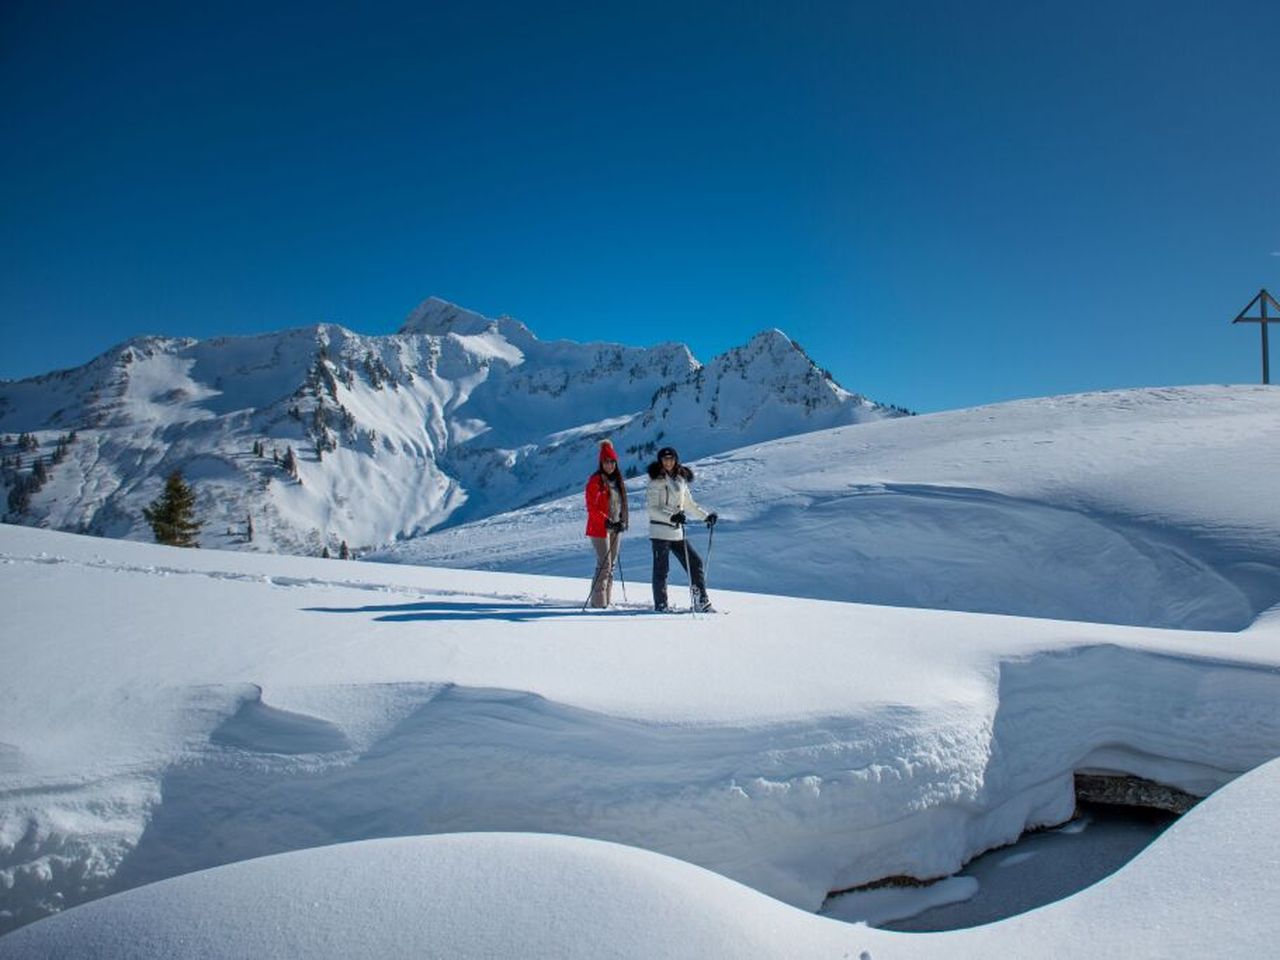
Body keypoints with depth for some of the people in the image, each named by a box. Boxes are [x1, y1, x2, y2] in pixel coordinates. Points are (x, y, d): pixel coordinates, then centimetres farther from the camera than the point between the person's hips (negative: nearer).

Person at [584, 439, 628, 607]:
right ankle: (598, 601, -5)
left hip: (615, 527, 7)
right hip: (600, 527, -7)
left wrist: (622, 521, 4)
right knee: (604, 564, -10)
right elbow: (591, 508, -14)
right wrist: (607, 522, -21)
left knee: (611, 564, 9)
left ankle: (607, 600, 16)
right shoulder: (595, 480, -11)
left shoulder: (618, 480, 11)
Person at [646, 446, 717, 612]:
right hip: (660, 531, -6)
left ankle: (702, 601, 9)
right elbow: (651, 509, -12)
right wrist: (671, 517, -25)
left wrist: (706, 515, 14)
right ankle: (660, 605, 8)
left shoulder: (680, 479, 12)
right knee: (661, 569, -3)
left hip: (677, 531, 6)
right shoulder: (656, 481, -6)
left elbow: (689, 504, 23)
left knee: (695, 562, 3)